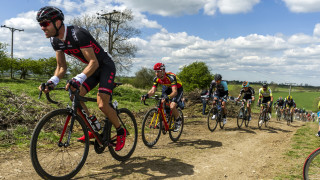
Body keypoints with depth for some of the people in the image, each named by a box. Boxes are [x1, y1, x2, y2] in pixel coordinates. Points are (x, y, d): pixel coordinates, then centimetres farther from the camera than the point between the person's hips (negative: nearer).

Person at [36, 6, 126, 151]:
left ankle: (120, 131, 5)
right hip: (92, 68, 8)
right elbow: (61, 67, 1)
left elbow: (94, 63, -33)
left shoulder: (78, 34, -29)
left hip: (106, 66, -8)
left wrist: (78, 79, -47)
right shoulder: (55, 40, -3)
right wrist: (52, 82, -18)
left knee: (102, 104, -20)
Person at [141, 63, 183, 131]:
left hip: (177, 90, -6)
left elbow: (175, 92, -43)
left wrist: (168, 97, -62)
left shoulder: (171, 77, -35)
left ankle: (178, 120, 2)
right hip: (167, 88, 6)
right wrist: (146, 95, -39)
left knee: (172, 107, -26)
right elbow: (153, 90, -19)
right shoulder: (156, 79, -17)